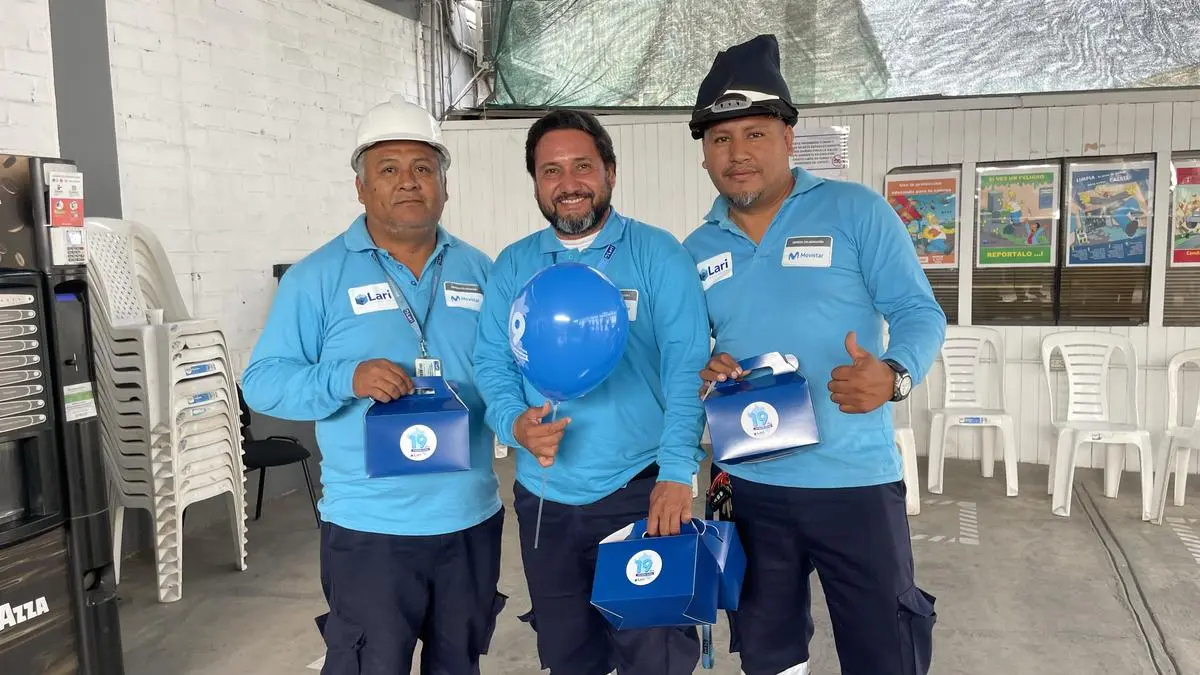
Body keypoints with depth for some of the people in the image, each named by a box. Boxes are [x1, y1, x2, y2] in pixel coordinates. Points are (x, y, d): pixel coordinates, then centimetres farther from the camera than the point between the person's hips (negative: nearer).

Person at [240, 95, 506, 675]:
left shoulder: (478, 270, 6)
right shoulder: (317, 277, -6)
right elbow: (262, 382, -8)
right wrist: (348, 379, -25)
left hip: (472, 516, 4)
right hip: (370, 525, -4)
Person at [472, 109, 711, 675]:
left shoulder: (657, 253, -5)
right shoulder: (512, 266, 5)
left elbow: (686, 365, -12)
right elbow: (491, 364, 4)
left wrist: (677, 472, -22)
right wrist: (516, 424, -18)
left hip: (640, 490, -3)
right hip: (544, 499, 4)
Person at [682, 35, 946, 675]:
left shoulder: (857, 211, -6)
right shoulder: (696, 250, 6)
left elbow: (919, 311, -8)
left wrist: (893, 376, -28)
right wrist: (698, 372, -12)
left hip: (855, 479, -3)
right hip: (748, 483, 4)